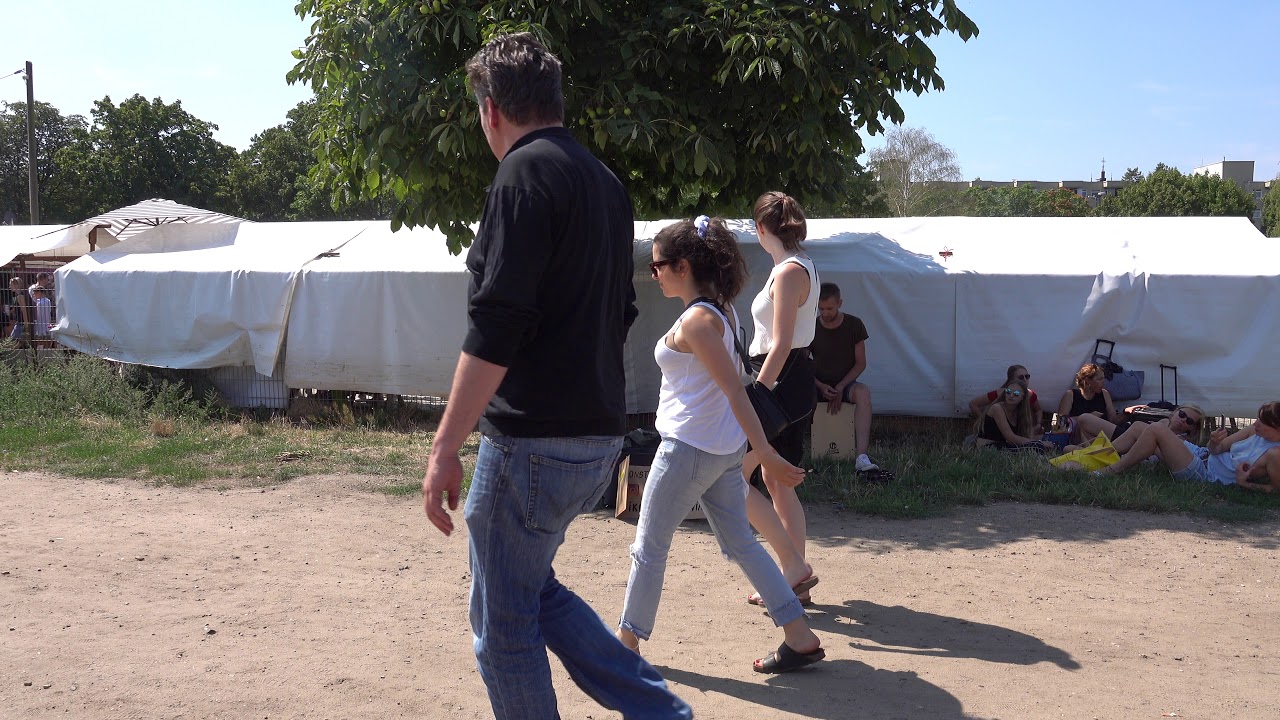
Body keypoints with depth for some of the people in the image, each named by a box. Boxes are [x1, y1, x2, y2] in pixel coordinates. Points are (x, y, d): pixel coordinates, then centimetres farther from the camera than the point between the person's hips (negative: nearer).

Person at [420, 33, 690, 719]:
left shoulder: (526, 172, -12)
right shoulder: (605, 182, 14)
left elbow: (494, 328, -20)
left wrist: (444, 449, -17)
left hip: (533, 439, -9)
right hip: (597, 436, 9)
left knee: (504, 624, 6)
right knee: (532, 587, 23)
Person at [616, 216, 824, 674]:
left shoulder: (695, 320, -19)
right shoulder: (721, 311, 8)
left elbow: (735, 391, -23)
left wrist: (766, 455, -24)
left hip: (689, 448, -9)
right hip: (724, 448, 9)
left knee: (649, 546, 7)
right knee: (740, 543, 13)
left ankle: (628, 640, 21)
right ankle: (801, 639, 13)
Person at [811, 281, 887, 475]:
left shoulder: (854, 325, -1)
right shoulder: (812, 328, -1)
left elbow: (860, 363, 0)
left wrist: (840, 387, -14)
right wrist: (820, 386, -15)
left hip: (845, 384, -1)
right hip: (818, 385, 1)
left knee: (863, 392, -36)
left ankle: (861, 457, -46)